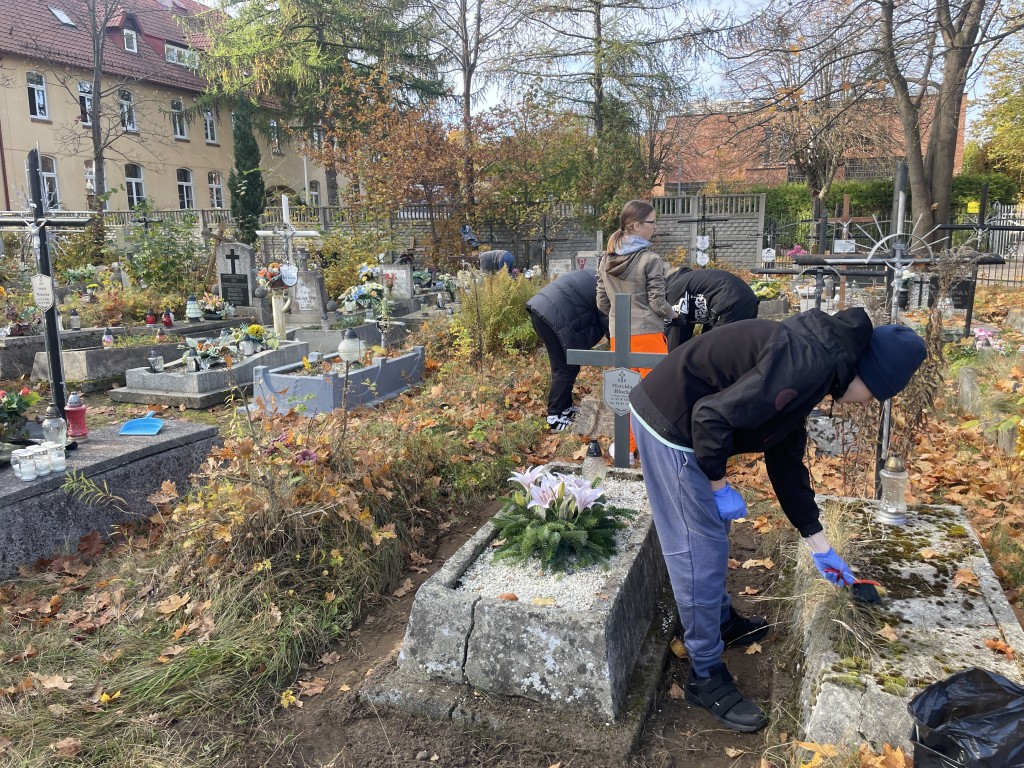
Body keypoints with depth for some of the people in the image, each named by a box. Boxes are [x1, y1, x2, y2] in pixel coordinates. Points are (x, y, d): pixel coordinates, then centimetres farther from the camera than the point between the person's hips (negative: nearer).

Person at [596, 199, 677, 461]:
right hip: (648, 334, -6)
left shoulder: (606, 260, 7)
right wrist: (672, 314, 11)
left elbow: (602, 303, 11)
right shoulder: (651, 260, -11)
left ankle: (627, 447, 23)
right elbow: (657, 302, -9)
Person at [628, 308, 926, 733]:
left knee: (713, 534, 25)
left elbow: (787, 458, 19)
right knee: (700, 552, 0)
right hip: (669, 424, -10)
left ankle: (722, 621, 46)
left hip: (682, 420, 10)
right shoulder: (810, 364, -20)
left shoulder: (814, 356, 13)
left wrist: (819, 544, 24)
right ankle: (706, 677, 17)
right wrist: (719, 486, -10)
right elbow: (713, 416, -26)